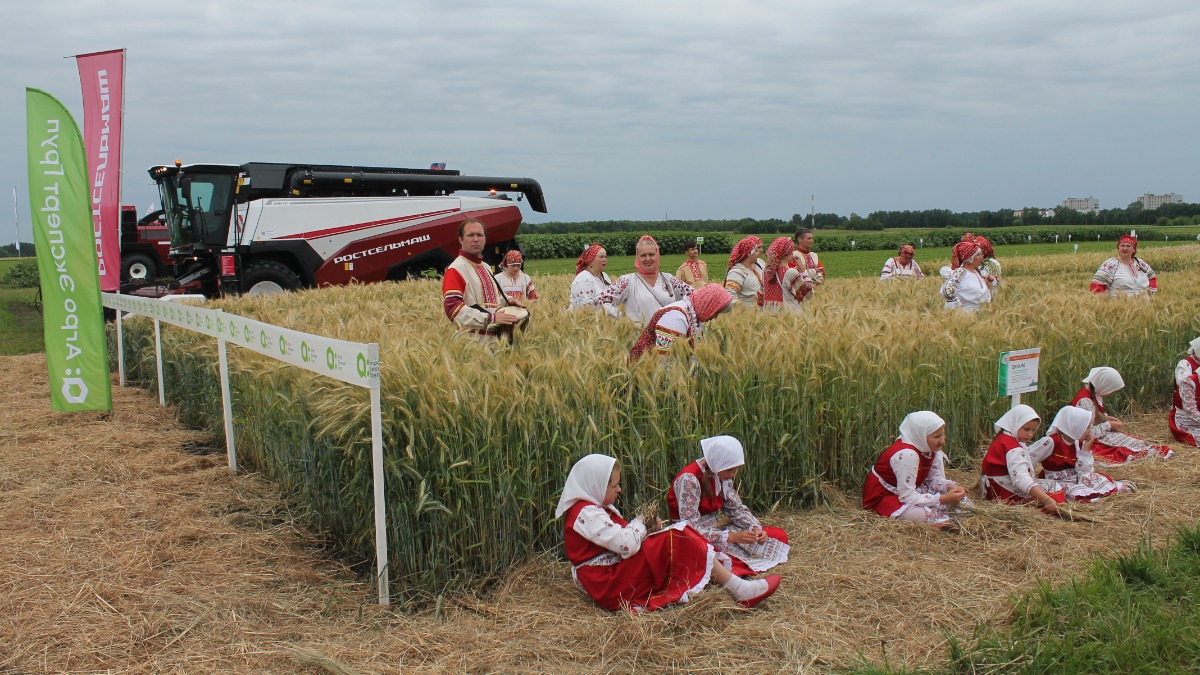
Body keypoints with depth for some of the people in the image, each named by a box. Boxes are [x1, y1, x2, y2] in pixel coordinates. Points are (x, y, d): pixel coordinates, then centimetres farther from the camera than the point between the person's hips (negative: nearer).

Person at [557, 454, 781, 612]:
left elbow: (622, 536, 18)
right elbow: (627, 545, -25)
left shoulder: (596, 507, 19)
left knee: (676, 539, -1)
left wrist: (648, 527, 0)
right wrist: (639, 523, -5)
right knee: (674, 542, -20)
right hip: (609, 585, -11)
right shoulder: (586, 513, -16)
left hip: (616, 573, 11)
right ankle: (738, 589, -20)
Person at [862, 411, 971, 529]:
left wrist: (951, 487, -18)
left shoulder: (932, 448, -5)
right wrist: (944, 499, -30)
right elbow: (907, 497, -30)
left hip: (913, 489, 9)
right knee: (927, 514, -33)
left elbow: (936, 479, 4)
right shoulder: (906, 454, -31)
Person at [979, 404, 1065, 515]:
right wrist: (1046, 500, -43)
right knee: (1055, 487, -7)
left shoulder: (1002, 439, 8)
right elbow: (1020, 478, -36)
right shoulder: (1012, 447, -24)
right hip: (1005, 493, -10)